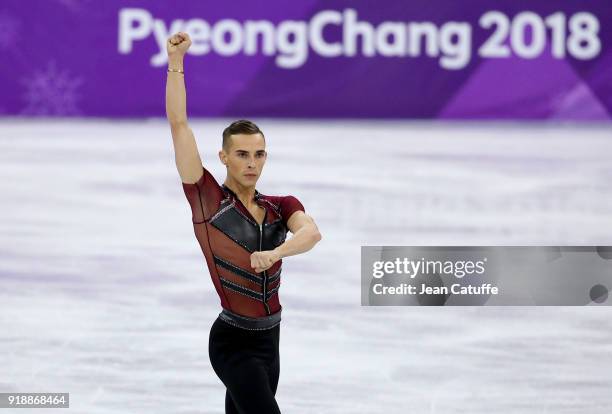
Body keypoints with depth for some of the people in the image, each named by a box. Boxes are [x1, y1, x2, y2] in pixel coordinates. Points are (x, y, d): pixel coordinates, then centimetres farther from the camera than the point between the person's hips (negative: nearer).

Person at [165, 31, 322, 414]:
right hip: (234, 343, -6)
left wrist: (275, 252, -38)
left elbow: (311, 232, -18)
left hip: (268, 342, 6)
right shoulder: (209, 201, -7)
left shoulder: (282, 206, 6)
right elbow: (179, 125, -13)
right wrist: (176, 60, -17)